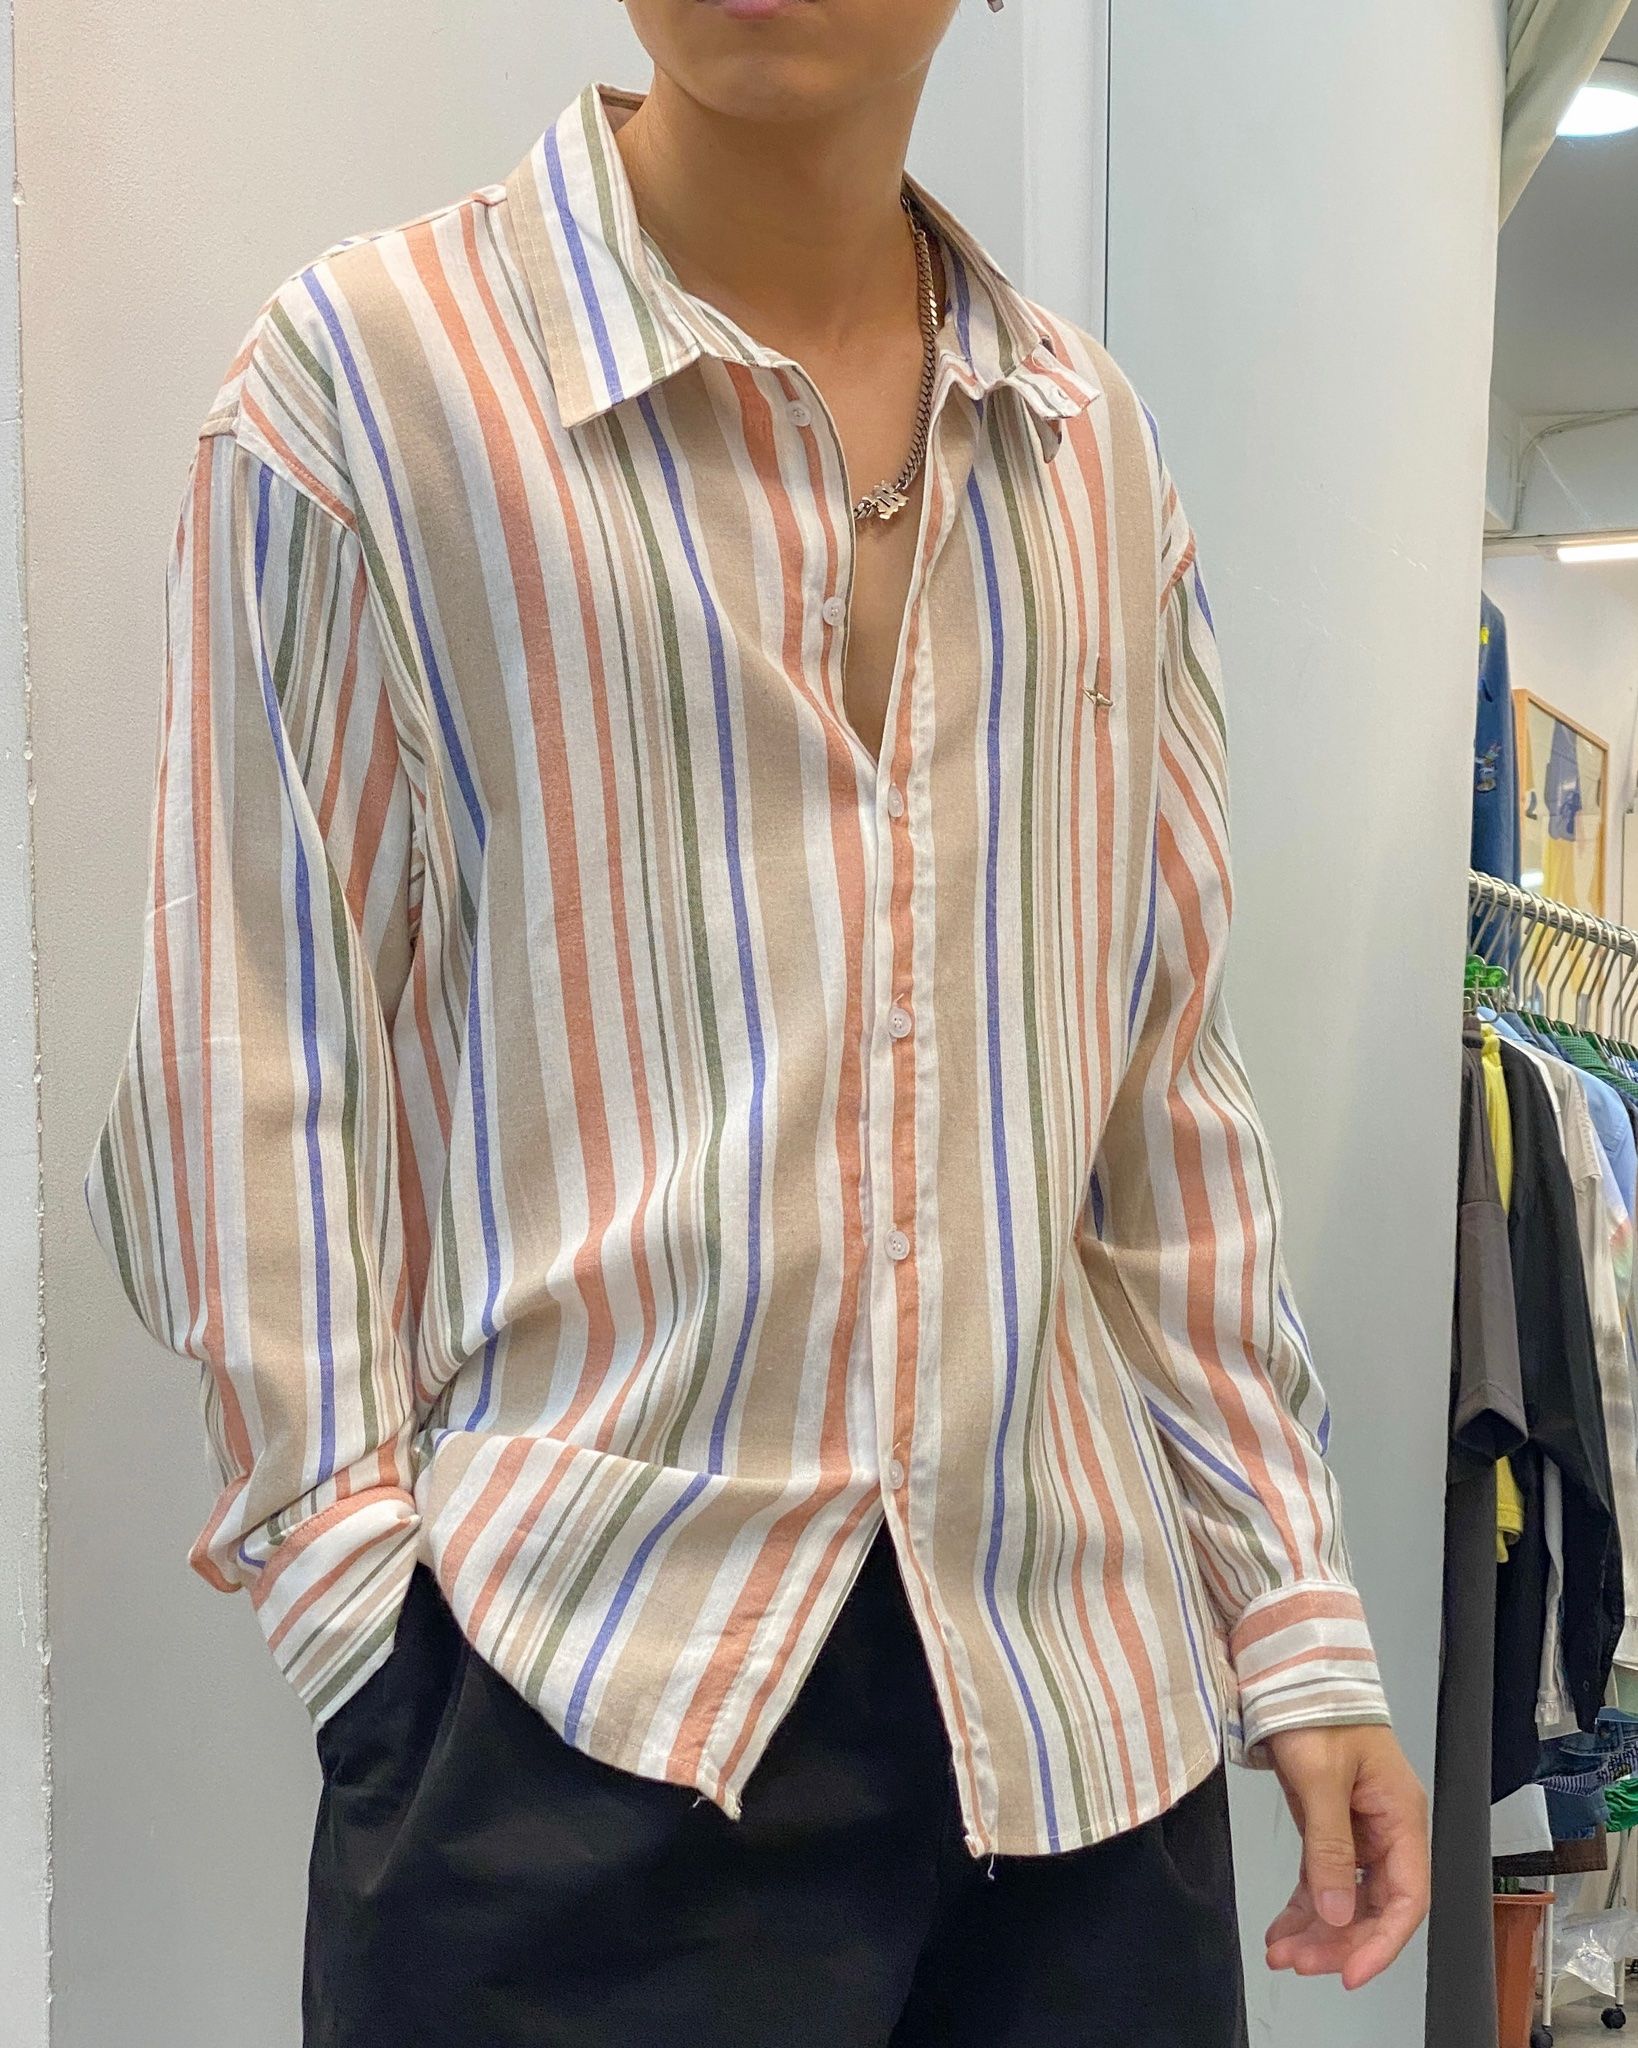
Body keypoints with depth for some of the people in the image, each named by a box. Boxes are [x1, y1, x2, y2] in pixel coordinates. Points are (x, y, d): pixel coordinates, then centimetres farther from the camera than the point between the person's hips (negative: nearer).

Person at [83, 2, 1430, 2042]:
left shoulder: (1096, 449, 9)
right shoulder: (366, 369, -3)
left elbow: (1169, 1090, 11)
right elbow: (254, 1087, -4)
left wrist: (1296, 1619, 10)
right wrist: (379, 1611, -9)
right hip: (581, 1712, -4)